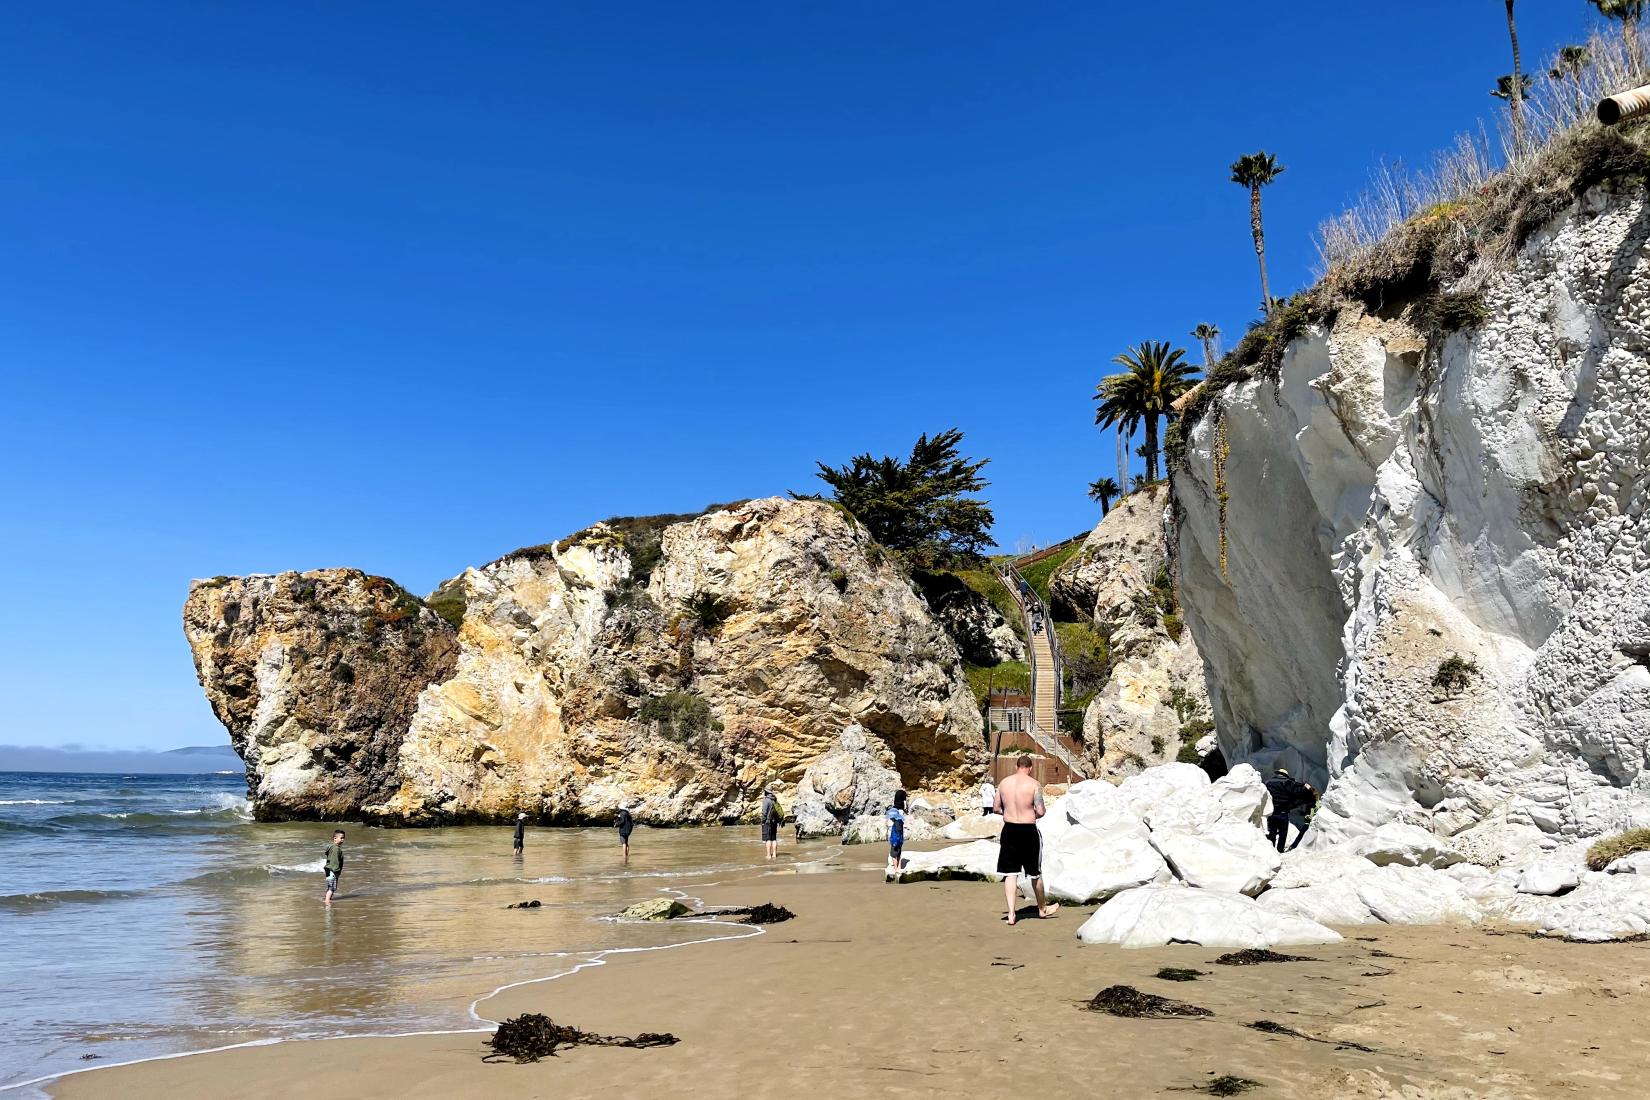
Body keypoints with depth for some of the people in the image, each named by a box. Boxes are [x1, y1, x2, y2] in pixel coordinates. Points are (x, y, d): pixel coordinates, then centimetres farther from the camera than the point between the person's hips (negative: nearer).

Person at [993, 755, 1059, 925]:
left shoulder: (1004, 783, 2)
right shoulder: (1034, 784, -11)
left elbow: (996, 808, 8)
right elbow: (1041, 811, -14)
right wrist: (1034, 814, 8)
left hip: (1009, 829, 3)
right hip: (1028, 831, -3)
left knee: (1010, 873, 7)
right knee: (1035, 873, 14)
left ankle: (1011, 913, 2)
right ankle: (1042, 909, 32)